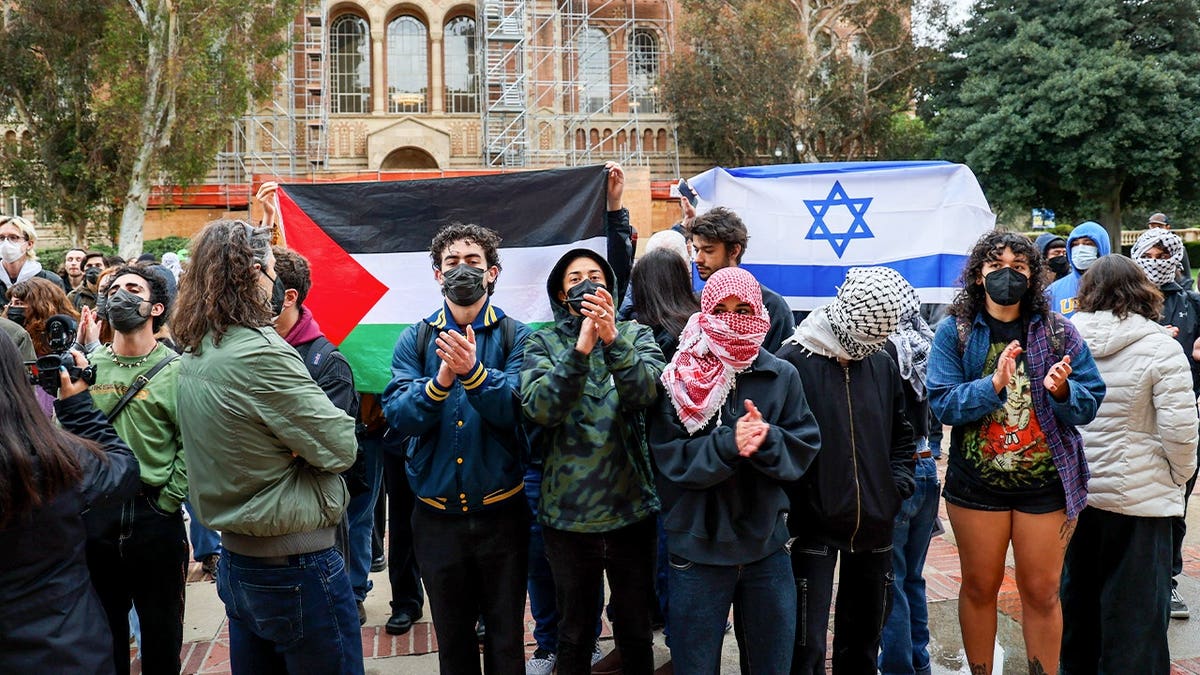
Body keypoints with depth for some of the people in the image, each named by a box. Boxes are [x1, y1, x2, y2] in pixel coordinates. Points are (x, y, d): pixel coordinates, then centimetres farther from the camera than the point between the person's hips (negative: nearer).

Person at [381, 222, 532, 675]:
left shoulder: (515, 336, -5)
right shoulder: (415, 340, 1)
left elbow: (515, 409, -19)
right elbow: (397, 416, -11)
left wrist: (473, 371, -35)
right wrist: (441, 380, -29)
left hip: (501, 511, -1)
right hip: (436, 514, 2)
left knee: (506, 638, 14)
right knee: (452, 638, 18)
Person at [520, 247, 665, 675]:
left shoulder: (636, 335, 1)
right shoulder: (543, 343, -1)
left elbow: (648, 391, -19)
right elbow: (539, 408, -18)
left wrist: (613, 339, -34)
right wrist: (580, 350, -30)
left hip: (631, 508, 1)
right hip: (567, 514, 0)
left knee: (635, 632, 16)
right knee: (574, 635, 17)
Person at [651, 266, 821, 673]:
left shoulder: (782, 376, -1)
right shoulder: (679, 380, -7)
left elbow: (803, 448, -4)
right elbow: (671, 458, -13)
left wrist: (767, 439, -23)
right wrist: (728, 444, -27)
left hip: (766, 544, 2)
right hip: (697, 547, -2)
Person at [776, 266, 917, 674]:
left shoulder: (882, 364, 6)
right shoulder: (795, 361, -11)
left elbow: (901, 432, 18)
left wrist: (898, 484, 6)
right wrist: (796, 502, -12)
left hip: (875, 526, 5)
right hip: (815, 526, -5)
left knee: (864, 638, 18)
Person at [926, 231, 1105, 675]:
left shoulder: (1058, 331, 1)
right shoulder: (954, 332, -3)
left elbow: (1090, 404, -1)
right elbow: (942, 404, -12)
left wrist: (1061, 391, -21)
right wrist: (993, 385, -27)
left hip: (1047, 483, 1)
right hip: (976, 484, 0)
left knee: (1042, 592, 10)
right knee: (979, 588, 14)